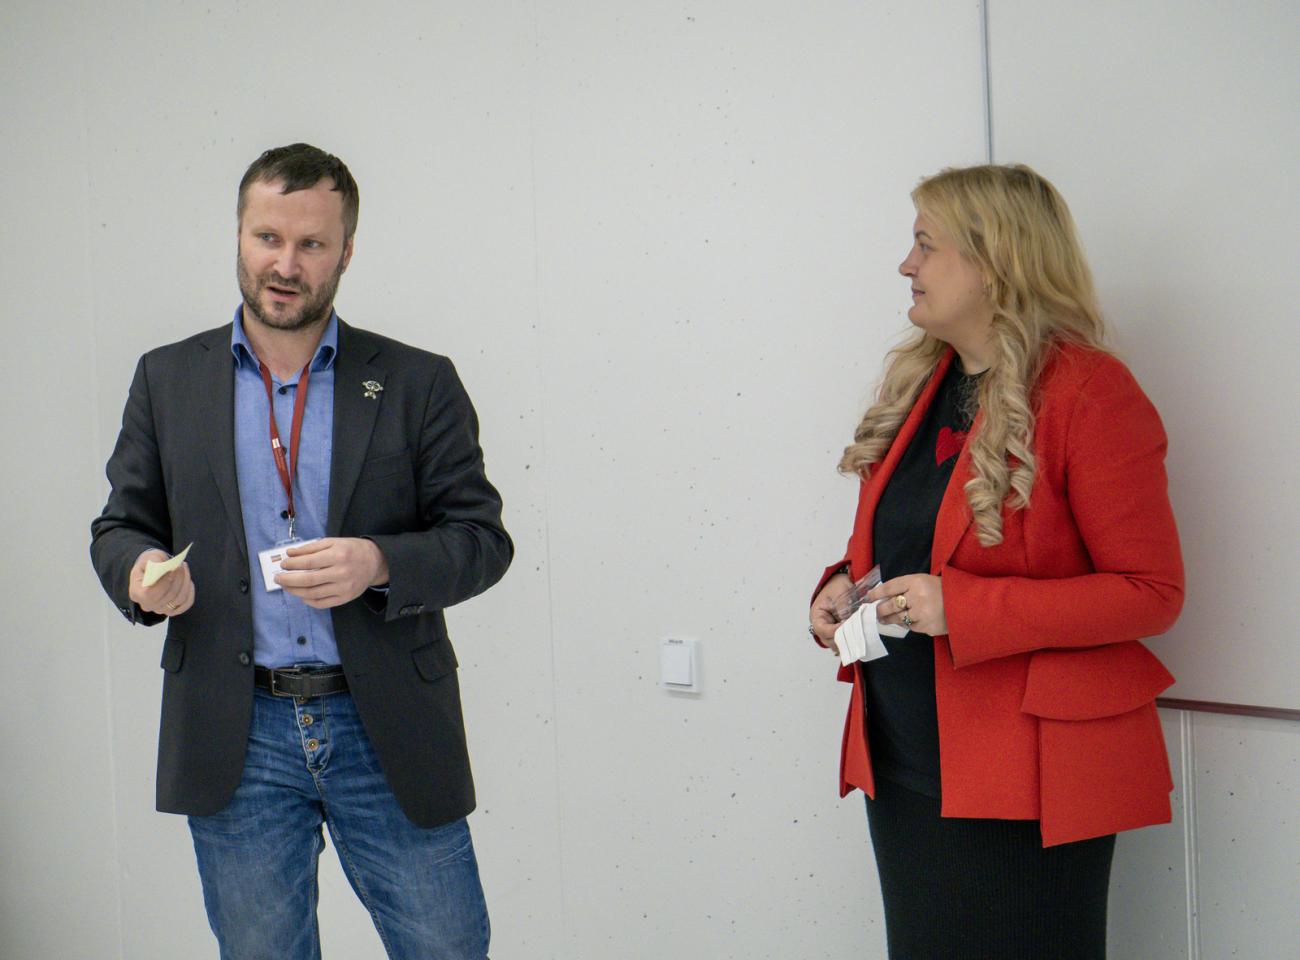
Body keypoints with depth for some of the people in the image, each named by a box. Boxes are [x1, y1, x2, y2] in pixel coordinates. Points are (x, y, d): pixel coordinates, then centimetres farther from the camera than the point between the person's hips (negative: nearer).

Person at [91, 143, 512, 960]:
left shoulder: (418, 383, 1)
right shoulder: (167, 380, 7)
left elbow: (483, 537, -1)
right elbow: (120, 526, 10)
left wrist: (380, 564, -20)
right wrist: (141, 570, -14)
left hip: (389, 734, -1)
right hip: (236, 738, 2)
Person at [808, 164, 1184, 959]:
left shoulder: (1091, 394, -13)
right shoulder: (920, 381, 10)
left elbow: (1152, 593, -16)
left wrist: (962, 607, -22)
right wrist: (844, 587, 0)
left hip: (1025, 779, -7)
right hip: (902, 767, 7)